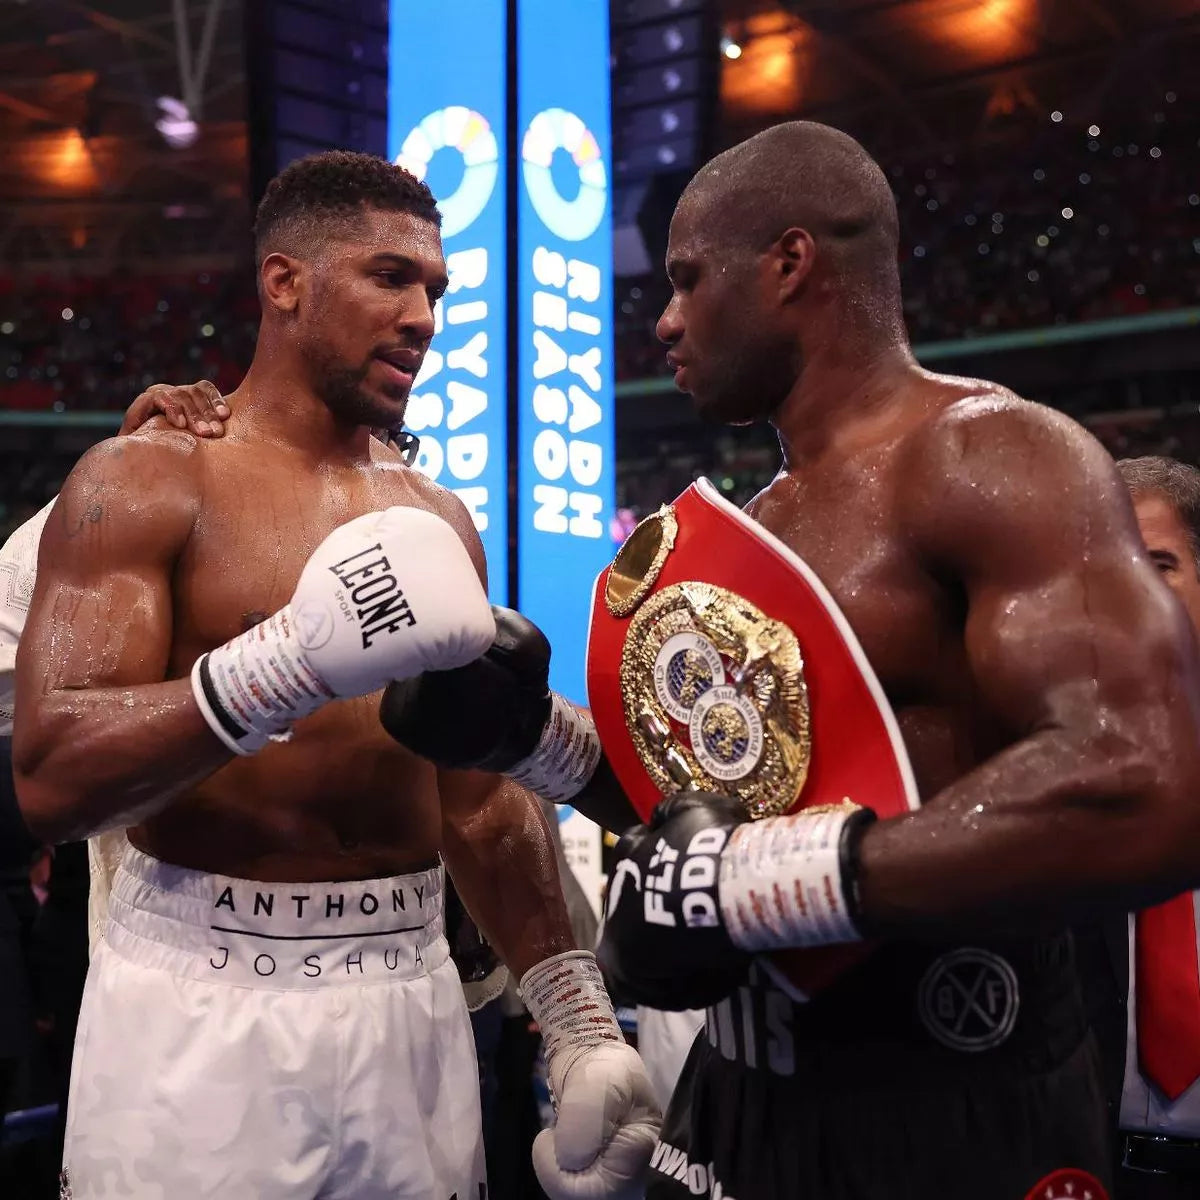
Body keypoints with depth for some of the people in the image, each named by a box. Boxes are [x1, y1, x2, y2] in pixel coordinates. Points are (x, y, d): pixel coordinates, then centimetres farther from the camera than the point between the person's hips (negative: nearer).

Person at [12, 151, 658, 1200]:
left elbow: (486, 797, 12)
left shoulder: (436, 522, 9)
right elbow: (50, 778, -16)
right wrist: (286, 665, -29)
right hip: (203, 1003, -4)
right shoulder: (147, 480, -6)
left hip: (412, 999, 5)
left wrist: (578, 1024, 6)